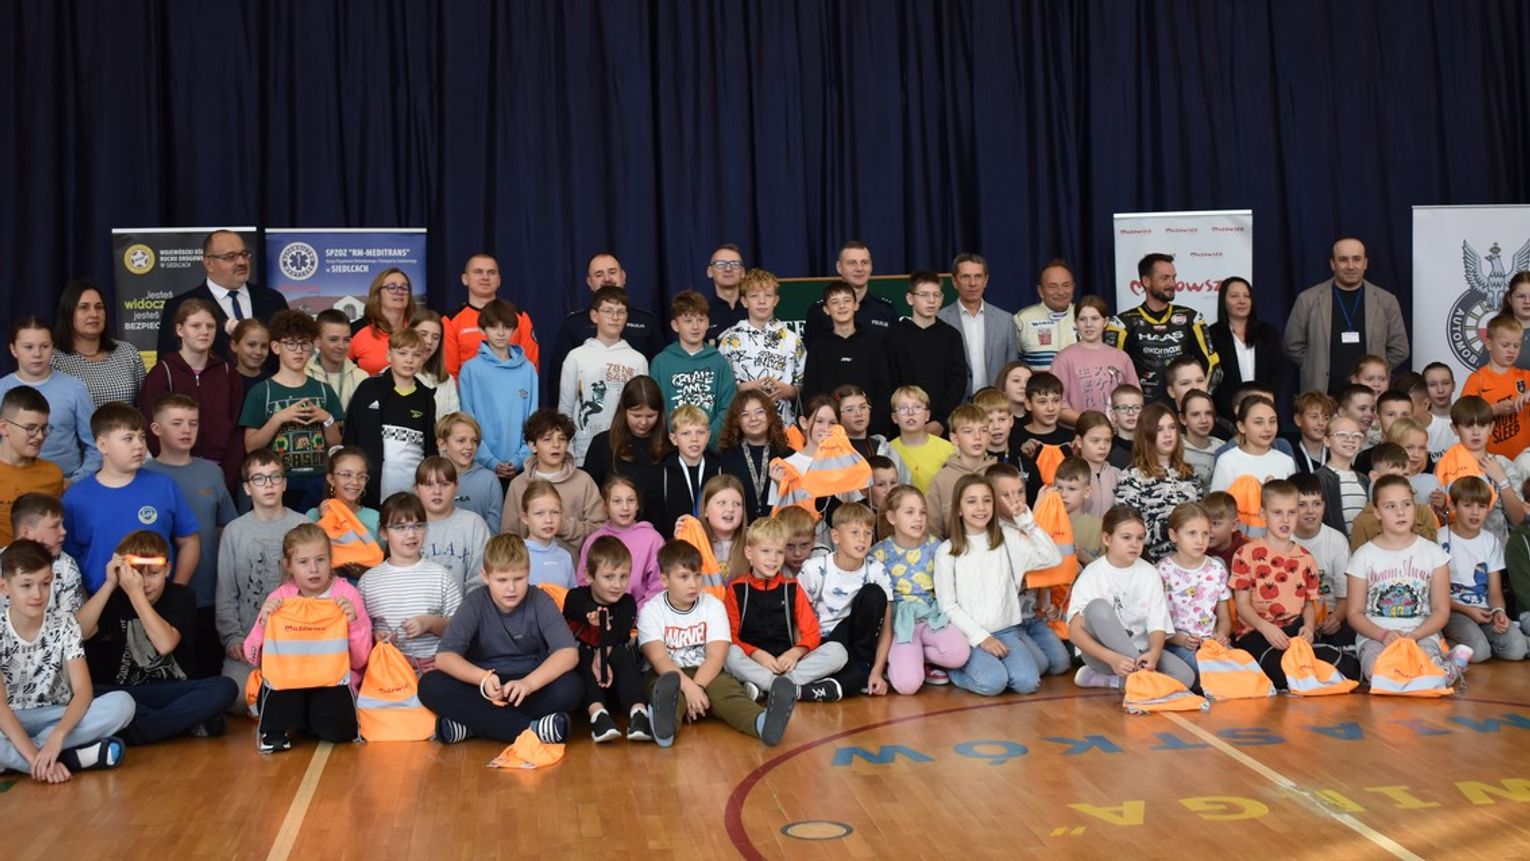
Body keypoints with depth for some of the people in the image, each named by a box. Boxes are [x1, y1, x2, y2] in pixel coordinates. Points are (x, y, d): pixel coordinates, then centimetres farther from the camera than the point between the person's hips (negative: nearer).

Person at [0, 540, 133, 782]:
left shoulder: (64, 623, -6)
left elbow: (83, 690, -14)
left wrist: (57, 737, -34)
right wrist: (35, 755, -34)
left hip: (56, 716, 3)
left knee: (122, 703, -27)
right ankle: (72, 759, -28)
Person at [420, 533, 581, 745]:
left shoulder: (541, 602, -8)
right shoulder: (474, 603, -7)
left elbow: (569, 652, -19)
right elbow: (444, 656, -16)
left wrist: (529, 683, -36)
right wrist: (483, 677, -34)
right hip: (486, 689, 1)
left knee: (570, 686, -31)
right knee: (430, 685, -26)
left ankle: (471, 725, -25)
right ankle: (529, 729, -32)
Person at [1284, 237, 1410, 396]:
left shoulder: (1386, 301, 7)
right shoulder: (1308, 299, 3)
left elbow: (1399, 349, 11)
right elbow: (1294, 345, 7)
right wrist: (1316, 369, 3)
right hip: (1322, 394, -1)